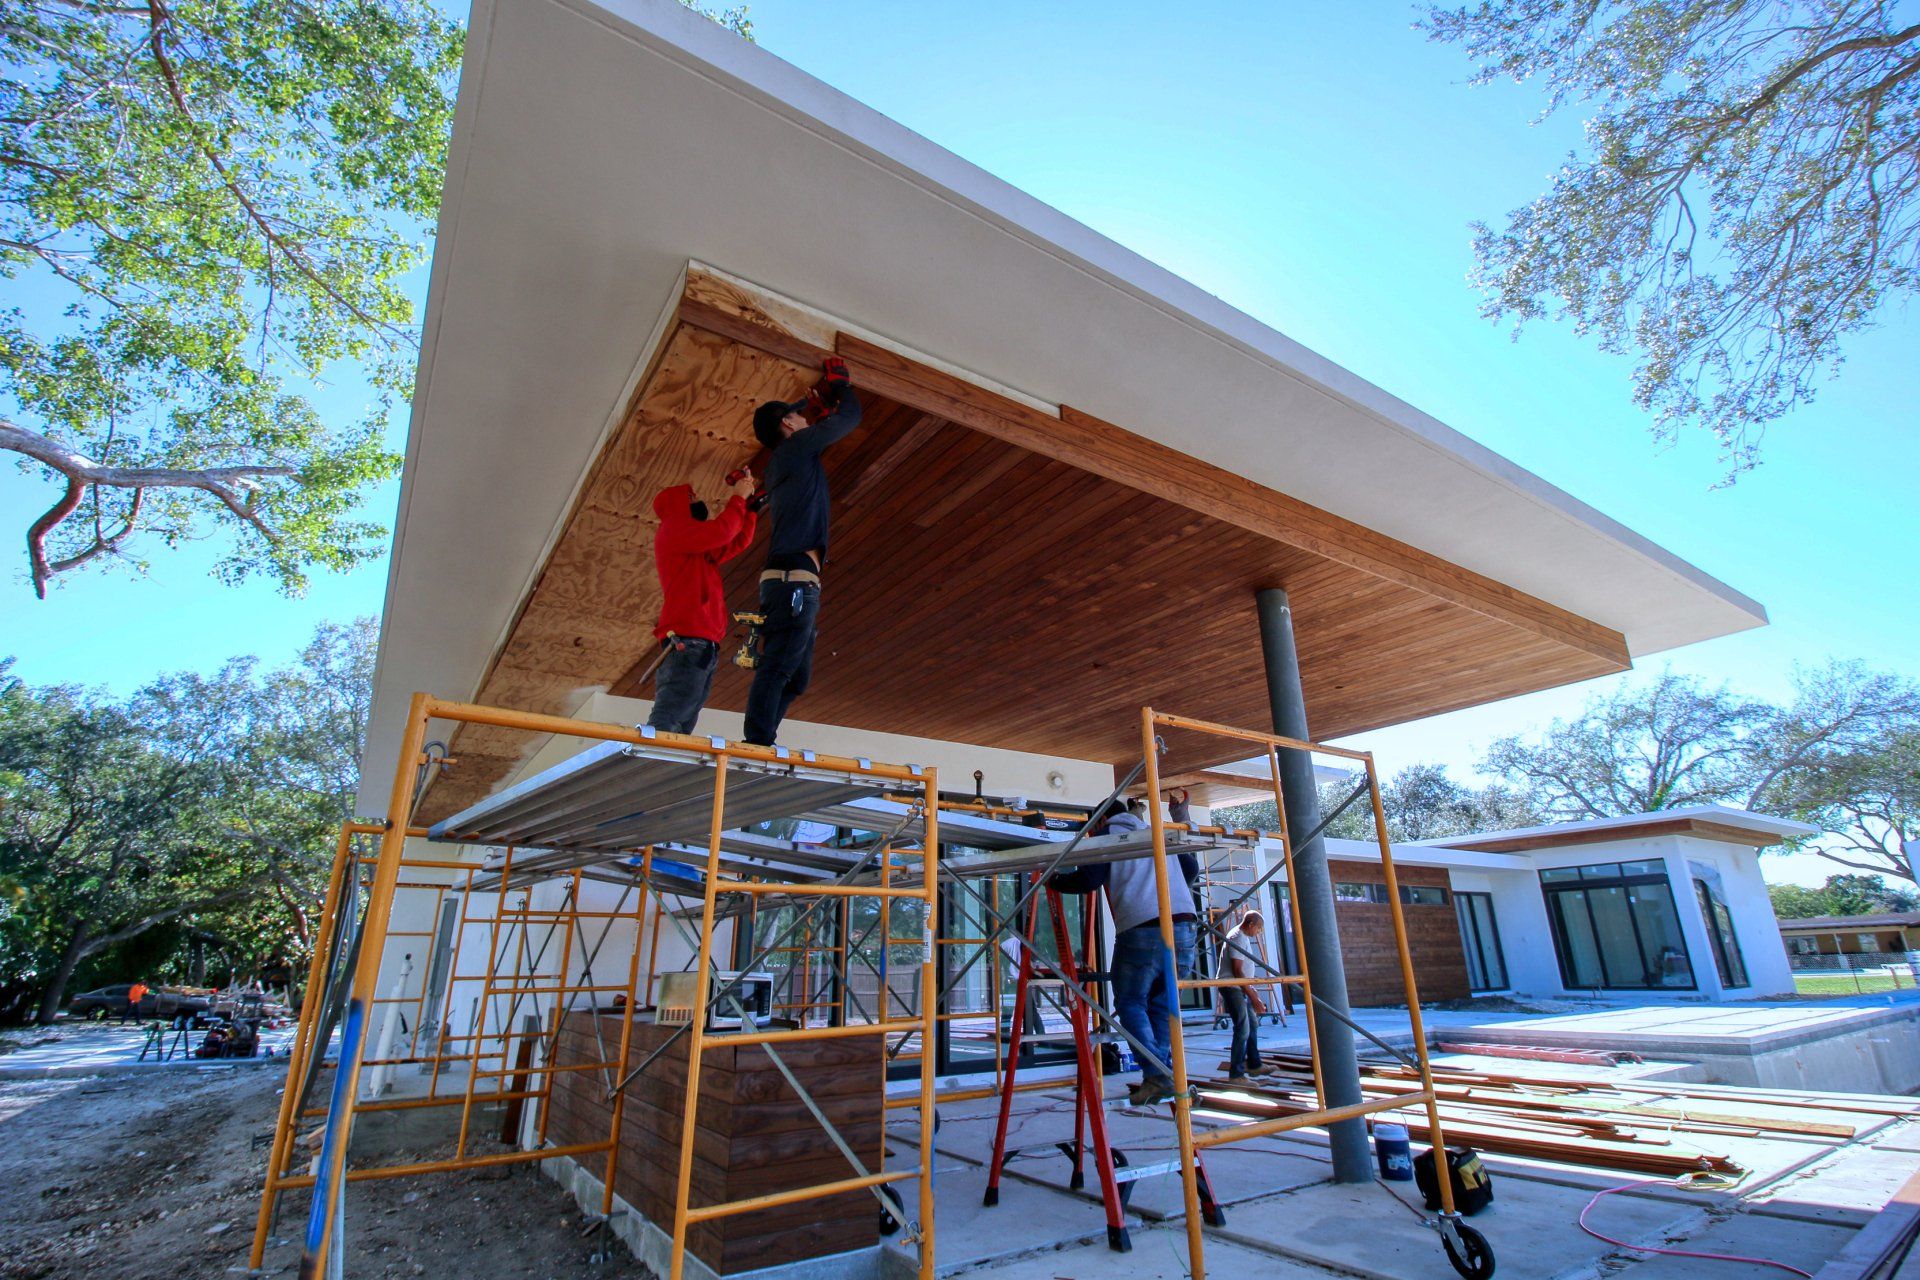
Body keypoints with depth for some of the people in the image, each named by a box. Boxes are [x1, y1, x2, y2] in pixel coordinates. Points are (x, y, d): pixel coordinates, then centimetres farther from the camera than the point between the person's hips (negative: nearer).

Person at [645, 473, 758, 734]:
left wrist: (749, 502, 25)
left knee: (681, 727, 1)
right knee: (666, 722, -21)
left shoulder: (700, 549, 31)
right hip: (687, 641, -9)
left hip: (704, 645, 9)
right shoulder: (672, 529, 5)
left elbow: (739, 541, 32)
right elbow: (721, 531, -10)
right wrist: (738, 497, 5)